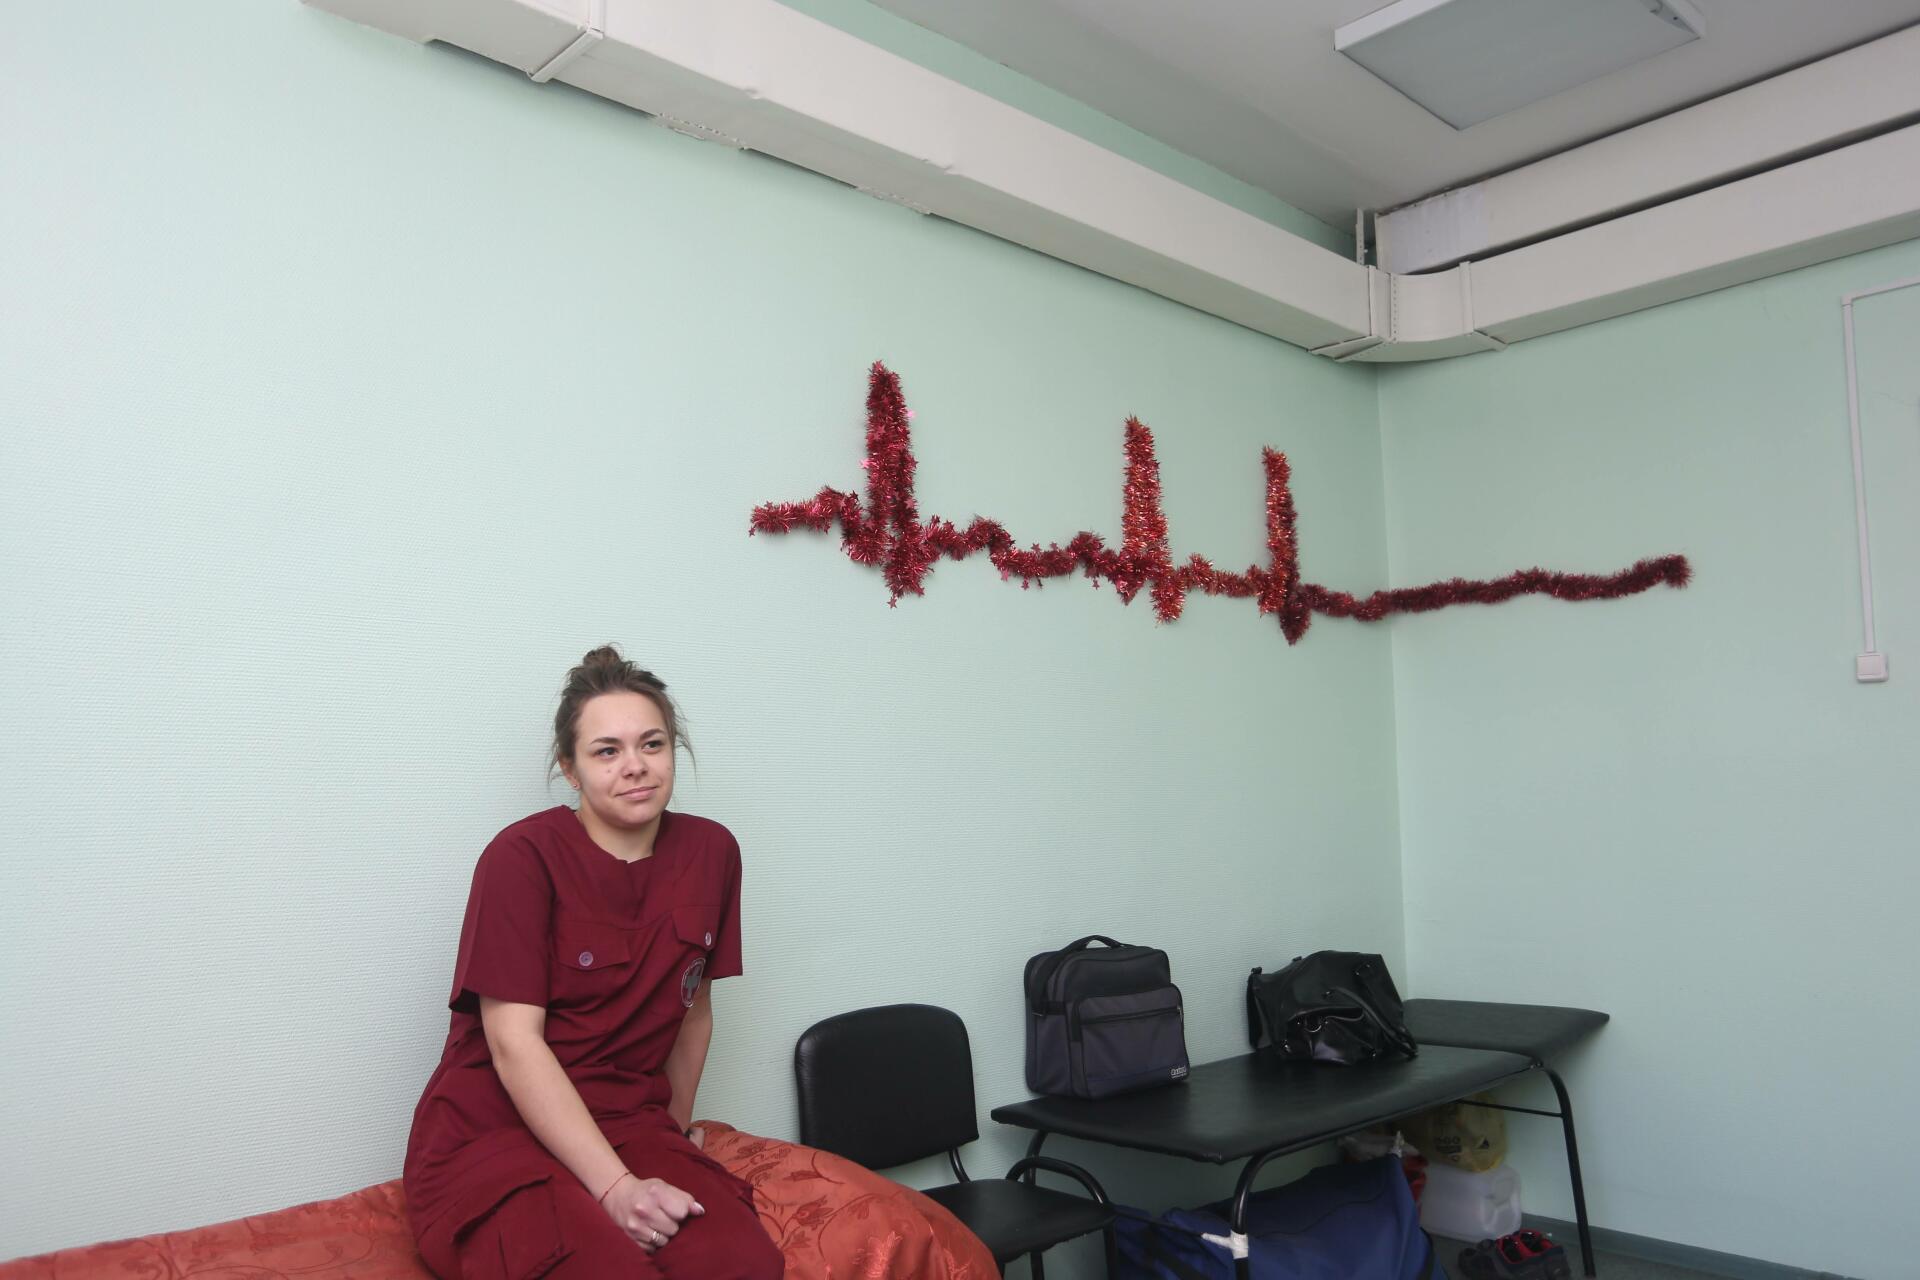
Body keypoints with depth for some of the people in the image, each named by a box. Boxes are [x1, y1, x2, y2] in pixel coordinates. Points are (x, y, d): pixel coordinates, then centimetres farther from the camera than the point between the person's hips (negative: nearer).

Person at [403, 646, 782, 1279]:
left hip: (630, 1125, 4)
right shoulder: (523, 857, -11)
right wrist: (615, 1185, -22)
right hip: (492, 1133, -4)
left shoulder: (710, 852, 4)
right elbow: (514, 1042, -16)